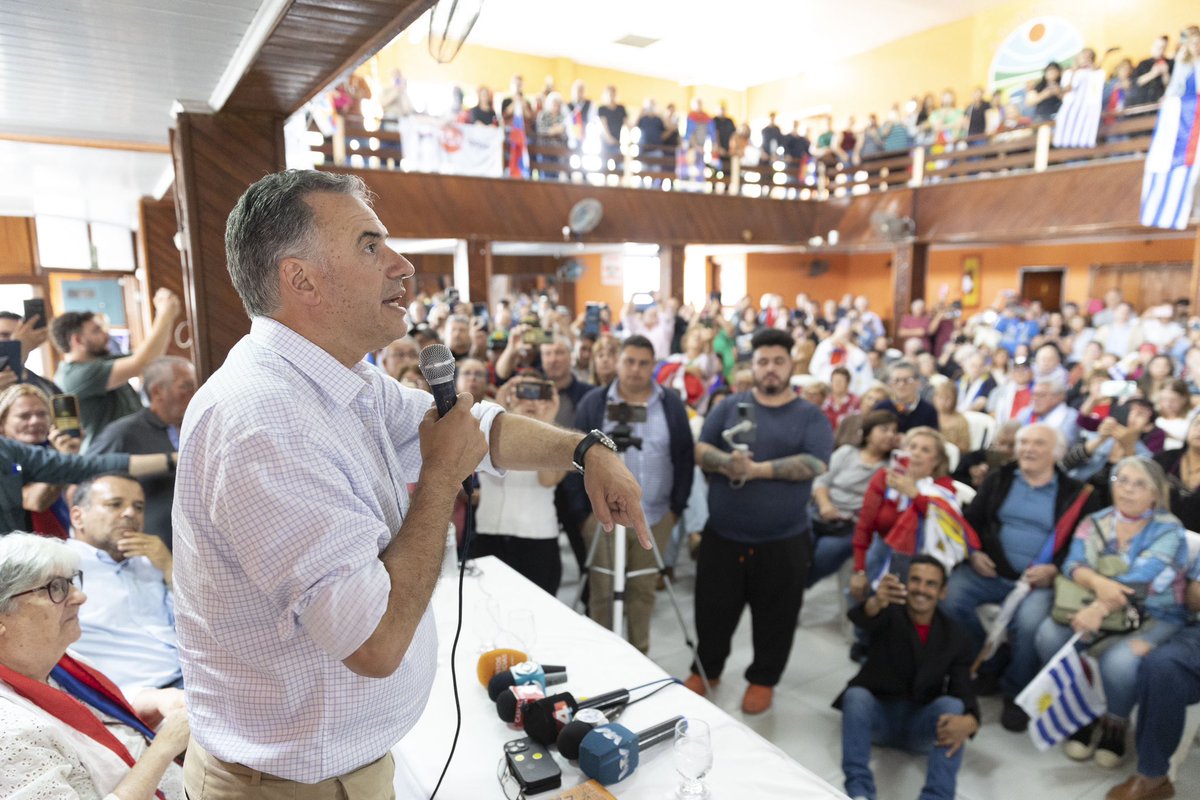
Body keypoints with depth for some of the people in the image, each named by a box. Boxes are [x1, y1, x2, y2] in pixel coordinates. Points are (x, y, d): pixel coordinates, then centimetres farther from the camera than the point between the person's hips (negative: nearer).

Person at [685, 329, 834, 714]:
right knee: (713, 609, 14)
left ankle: (763, 679, 34)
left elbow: (814, 464, -15)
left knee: (774, 615, 13)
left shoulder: (811, 416, -1)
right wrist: (725, 462, -24)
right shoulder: (729, 406, 5)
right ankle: (706, 668, 37)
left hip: (783, 541, -1)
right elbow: (701, 450, -2)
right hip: (723, 535, 2)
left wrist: (757, 469, -22)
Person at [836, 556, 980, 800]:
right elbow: (861, 617, -35)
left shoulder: (955, 638, -3)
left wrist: (969, 721, -36)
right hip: (878, 714, -1)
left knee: (951, 705, -29)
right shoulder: (889, 612, -10)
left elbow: (963, 693, -11)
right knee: (856, 695, -33)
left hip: (922, 722, 1)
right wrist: (876, 603, -61)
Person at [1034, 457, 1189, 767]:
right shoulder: (1095, 522, 4)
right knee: (1049, 633, -23)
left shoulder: (1169, 530, -8)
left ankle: (1115, 723, 1)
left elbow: (1138, 580, -23)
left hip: (1153, 618, -4)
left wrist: (1100, 609, -37)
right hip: (1096, 605, 4)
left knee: (1119, 662, -32)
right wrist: (1098, 583, -32)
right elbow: (1073, 564, -8)